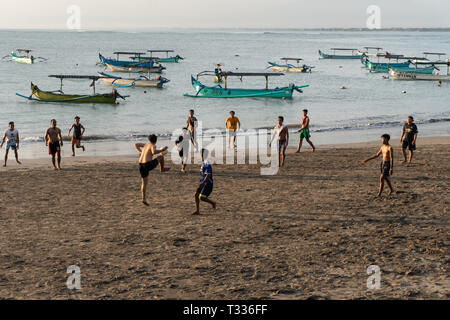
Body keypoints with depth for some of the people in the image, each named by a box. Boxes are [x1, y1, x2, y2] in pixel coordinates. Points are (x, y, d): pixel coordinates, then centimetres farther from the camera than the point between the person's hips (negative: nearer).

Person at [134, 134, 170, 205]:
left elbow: (135, 144, 29)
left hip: (141, 165, 7)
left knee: (144, 182, 17)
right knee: (161, 157, 15)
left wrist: (140, 151, 41)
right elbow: (154, 152, -27)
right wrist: (162, 150, -15)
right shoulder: (153, 145, -3)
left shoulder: (146, 144, 19)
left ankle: (144, 199, 12)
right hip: (148, 165, -7)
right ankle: (162, 169, 33)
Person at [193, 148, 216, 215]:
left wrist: (202, 182, -25)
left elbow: (208, 175, -25)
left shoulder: (207, 164, -20)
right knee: (196, 195, 4)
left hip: (207, 184, -9)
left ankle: (212, 203, 10)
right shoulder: (203, 163, 11)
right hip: (203, 183, 9)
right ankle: (197, 211, 10)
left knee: (201, 197, -13)